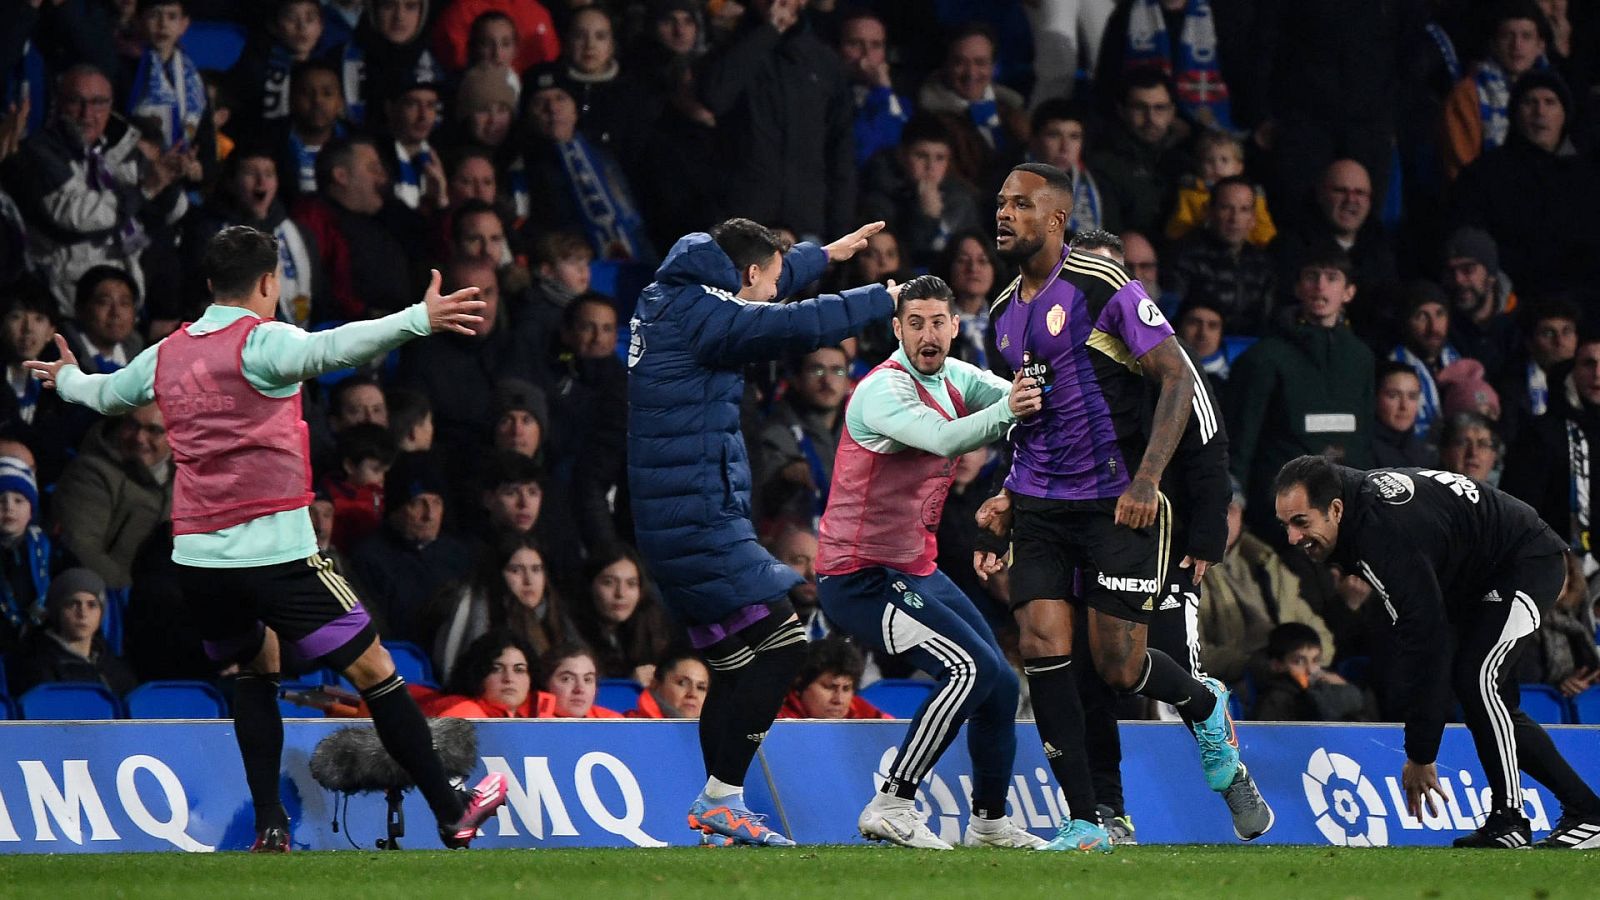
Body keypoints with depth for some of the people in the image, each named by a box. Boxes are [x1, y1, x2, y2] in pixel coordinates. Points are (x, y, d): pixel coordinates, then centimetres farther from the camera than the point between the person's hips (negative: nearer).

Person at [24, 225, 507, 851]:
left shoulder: (166, 354, 12)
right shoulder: (261, 341, -8)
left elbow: (104, 394, 32)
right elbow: (333, 349, -29)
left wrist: (69, 378, 55)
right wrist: (420, 320, -39)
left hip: (196, 557, 7)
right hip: (273, 551, -7)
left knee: (257, 667, 25)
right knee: (373, 669, -1)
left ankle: (269, 825, 13)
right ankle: (452, 814, -1)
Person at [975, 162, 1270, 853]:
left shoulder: (1105, 286, -10)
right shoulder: (1005, 314, 13)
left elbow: (1178, 378, -13)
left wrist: (1146, 480, -22)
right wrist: (1010, 496, 13)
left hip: (1117, 505, -6)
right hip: (1040, 507, 6)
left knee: (1119, 667, -6)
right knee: (1043, 648, -10)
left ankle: (1204, 706, 30)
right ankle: (1083, 827, -4)